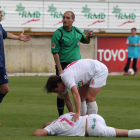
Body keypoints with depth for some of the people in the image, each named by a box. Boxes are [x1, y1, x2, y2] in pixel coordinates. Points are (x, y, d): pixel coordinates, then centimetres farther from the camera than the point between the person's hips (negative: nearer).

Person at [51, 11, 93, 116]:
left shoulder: (77, 31, 5)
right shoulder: (58, 33, -10)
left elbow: (86, 41, 23)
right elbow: (55, 53, -11)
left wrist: (89, 37, -1)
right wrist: (60, 70, -17)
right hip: (63, 65, -4)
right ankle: (61, 116, 8)